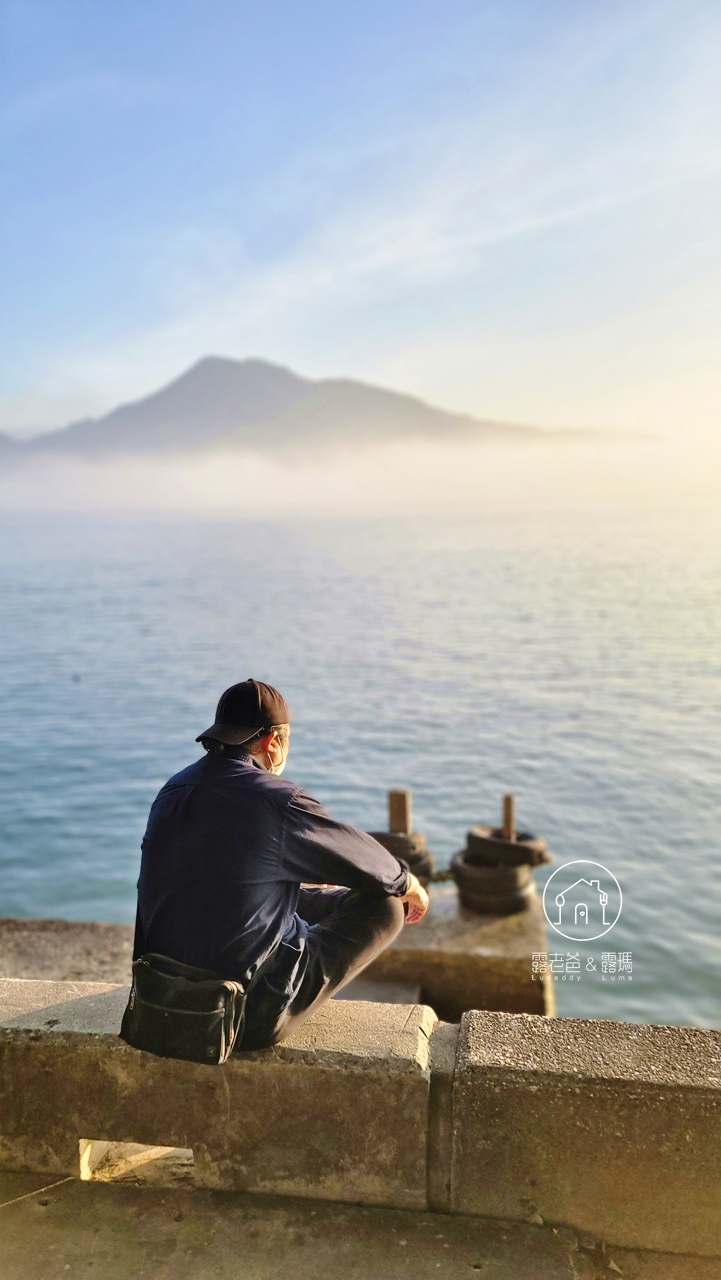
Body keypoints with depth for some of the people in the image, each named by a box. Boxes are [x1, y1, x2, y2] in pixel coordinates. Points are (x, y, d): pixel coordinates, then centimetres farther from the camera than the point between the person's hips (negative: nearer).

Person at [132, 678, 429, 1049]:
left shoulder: (174, 791, 1)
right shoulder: (279, 802, -20)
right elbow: (370, 862, -5)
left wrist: (308, 882, 33)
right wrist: (412, 888, 18)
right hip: (252, 1013, -8)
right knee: (386, 905, 5)